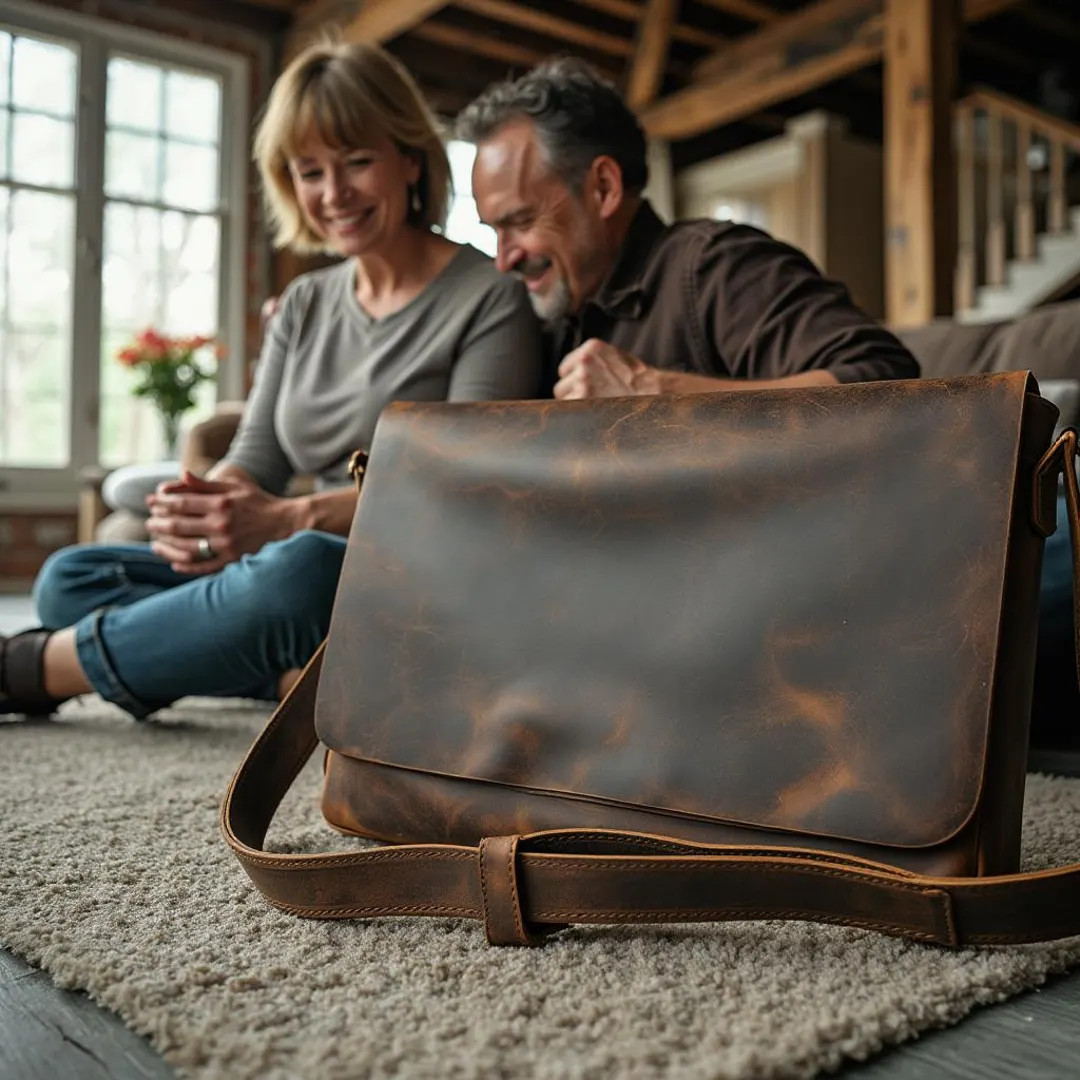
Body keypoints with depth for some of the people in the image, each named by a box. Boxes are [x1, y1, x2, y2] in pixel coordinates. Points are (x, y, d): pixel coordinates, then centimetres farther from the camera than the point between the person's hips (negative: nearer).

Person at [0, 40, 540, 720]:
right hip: (322, 570, 7)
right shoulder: (305, 306, 16)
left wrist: (291, 520, -27)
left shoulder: (490, 299, -5)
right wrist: (200, 507, -15)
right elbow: (254, 462, 10)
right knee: (69, 579, -5)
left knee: (302, 569, -38)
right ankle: (306, 675, -24)